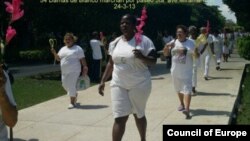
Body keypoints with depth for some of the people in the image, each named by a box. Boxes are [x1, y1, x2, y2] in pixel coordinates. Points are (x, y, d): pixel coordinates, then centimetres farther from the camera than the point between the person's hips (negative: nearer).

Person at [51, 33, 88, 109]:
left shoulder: (77, 48, -3)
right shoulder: (62, 49, 16)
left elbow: (82, 59, -7)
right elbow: (58, 58, 15)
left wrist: (85, 67, -14)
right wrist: (54, 53, -2)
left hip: (74, 71, -7)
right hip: (64, 72, 7)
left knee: (71, 86, -9)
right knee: (65, 85, 13)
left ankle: (72, 102, 1)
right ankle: (75, 95, 38)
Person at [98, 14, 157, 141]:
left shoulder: (144, 41, -8)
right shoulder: (115, 42, 7)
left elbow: (153, 61, -10)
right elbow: (111, 64, 13)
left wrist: (142, 57, -30)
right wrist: (103, 81, 9)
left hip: (139, 85, -3)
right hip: (119, 85, 3)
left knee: (139, 114, 15)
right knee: (119, 118, -3)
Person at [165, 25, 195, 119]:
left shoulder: (190, 43, -5)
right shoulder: (173, 42, 4)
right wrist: (167, 46, -13)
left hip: (186, 71, -4)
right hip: (175, 71, 5)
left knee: (187, 89, -13)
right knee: (178, 89, 18)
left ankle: (187, 109, -21)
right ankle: (182, 104, 38)